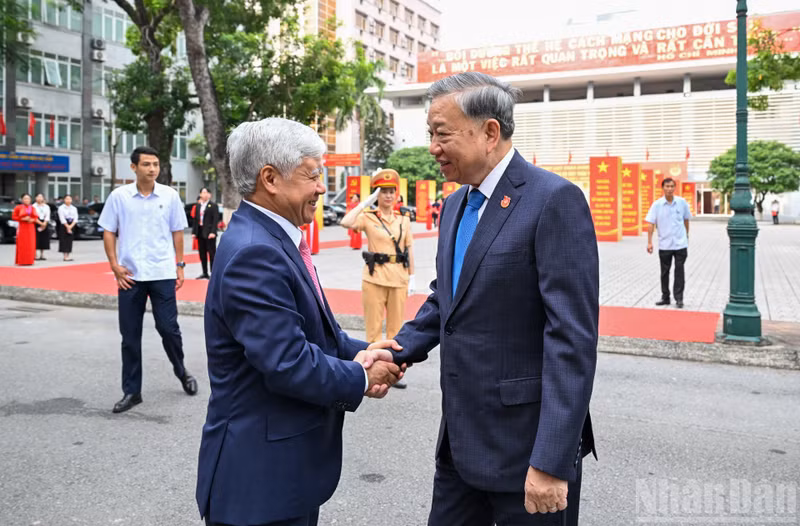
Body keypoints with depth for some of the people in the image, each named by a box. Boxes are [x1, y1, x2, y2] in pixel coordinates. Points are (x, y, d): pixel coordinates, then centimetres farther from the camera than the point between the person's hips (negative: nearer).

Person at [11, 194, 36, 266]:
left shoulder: (32, 208, 11)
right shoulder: (18, 207, -1)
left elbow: (35, 217, 15)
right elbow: (14, 217, -2)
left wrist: (32, 220, -6)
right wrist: (23, 219, -15)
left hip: (31, 227, 4)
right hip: (22, 227, -4)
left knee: (31, 244, 1)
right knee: (22, 244, -6)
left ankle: (29, 261, 7)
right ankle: (21, 261, -2)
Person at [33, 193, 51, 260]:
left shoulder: (46, 206, 11)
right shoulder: (33, 206, 0)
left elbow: (47, 216, 2)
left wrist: (44, 223, -12)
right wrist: (40, 223, -15)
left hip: (45, 224, 4)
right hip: (36, 224, -4)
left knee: (44, 240, 5)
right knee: (36, 240, -6)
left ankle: (42, 255, 12)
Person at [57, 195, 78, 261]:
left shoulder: (74, 208, 10)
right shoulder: (61, 208, -2)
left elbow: (75, 218, 3)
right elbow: (62, 219, -8)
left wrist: (71, 226, -11)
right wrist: (67, 226, -14)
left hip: (72, 225, 4)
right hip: (64, 225, -4)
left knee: (70, 240, 3)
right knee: (64, 240, -5)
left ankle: (69, 255, 5)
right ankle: (65, 256, -5)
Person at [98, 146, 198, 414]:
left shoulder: (170, 195, 2)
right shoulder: (119, 196, 1)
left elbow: (177, 232, 8)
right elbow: (108, 232, 5)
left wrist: (180, 265, 4)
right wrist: (115, 266, -4)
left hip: (163, 274, 0)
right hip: (130, 275, 1)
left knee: (168, 328, 2)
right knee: (129, 336, 7)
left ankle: (181, 372, 29)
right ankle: (131, 391, 19)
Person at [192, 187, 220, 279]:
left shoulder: (213, 205, -3)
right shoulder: (198, 205, 14)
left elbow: (215, 219, -10)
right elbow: (195, 219, 15)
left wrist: (213, 232, -18)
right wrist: (194, 232, 9)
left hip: (209, 233, -6)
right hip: (200, 233, 6)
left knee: (212, 253, -3)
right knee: (202, 254, 10)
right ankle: (205, 273, 18)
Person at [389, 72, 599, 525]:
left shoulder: (554, 199, -16)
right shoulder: (455, 205, 9)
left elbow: (573, 338, -20)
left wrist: (551, 461, -21)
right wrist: (398, 351, 0)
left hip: (526, 443, -7)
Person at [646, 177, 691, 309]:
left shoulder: (682, 202, -1)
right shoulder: (657, 204, -5)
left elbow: (686, 220, 12)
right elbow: (650, 224, -6)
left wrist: (686, 236, 18)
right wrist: (649, 242, -12)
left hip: (680, 243, 0)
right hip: (664, 244, 0)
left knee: (679, 271, 0)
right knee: (664, 272, 9)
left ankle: (679, 298, 7)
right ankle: (665, 297, 21)